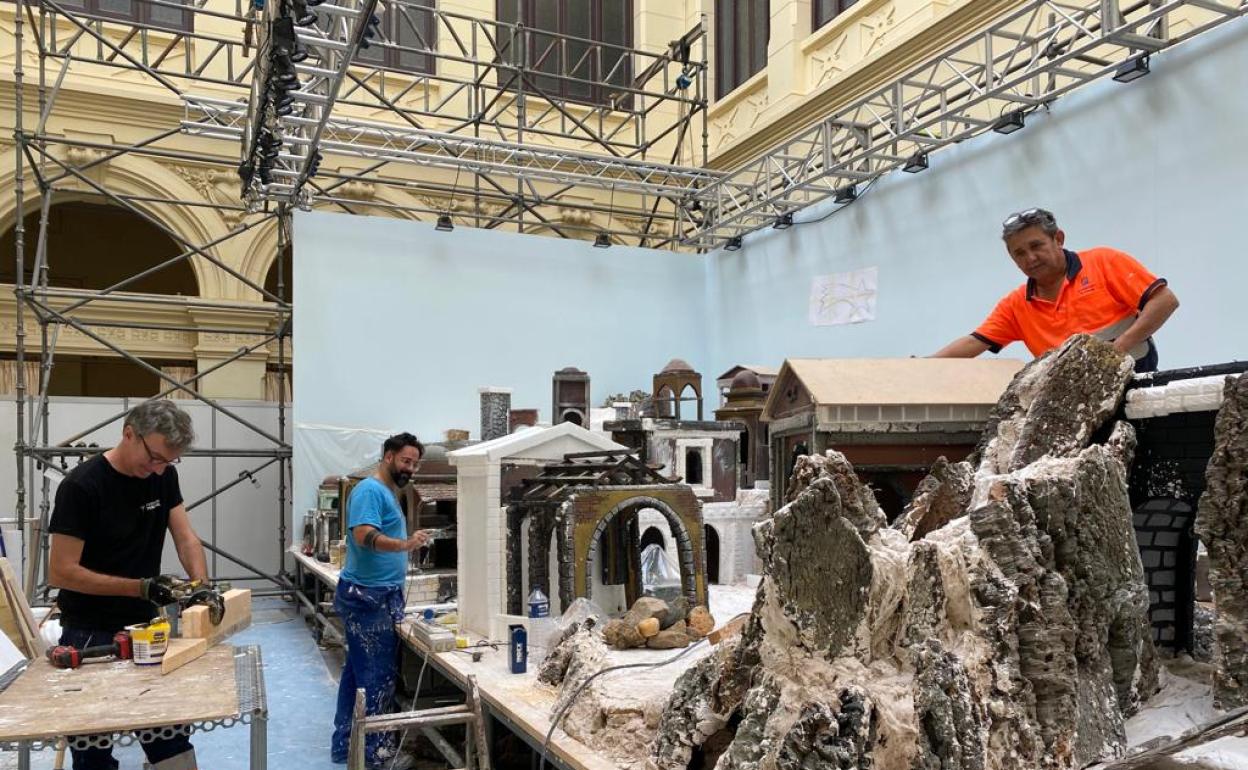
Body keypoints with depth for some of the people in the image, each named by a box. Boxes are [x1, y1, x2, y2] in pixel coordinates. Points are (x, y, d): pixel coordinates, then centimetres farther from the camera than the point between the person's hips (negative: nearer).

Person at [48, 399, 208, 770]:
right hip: (89, 635, -5)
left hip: (144, 626, 5)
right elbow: (61, 572, -18)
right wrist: (141, 587, -23)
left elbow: (186, 538, -1)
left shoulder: (164, 476, 0)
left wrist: (202, 586, -19)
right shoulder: (81, 486, -18)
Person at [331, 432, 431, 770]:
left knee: (358, 671, 14)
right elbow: (364, 536, -29)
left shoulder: (388, 492, 16)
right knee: (379, 674, -4)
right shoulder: (370, 490, -15)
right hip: (369, 597, -10)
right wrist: (405, 545, -42)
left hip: (378, 595, 10)